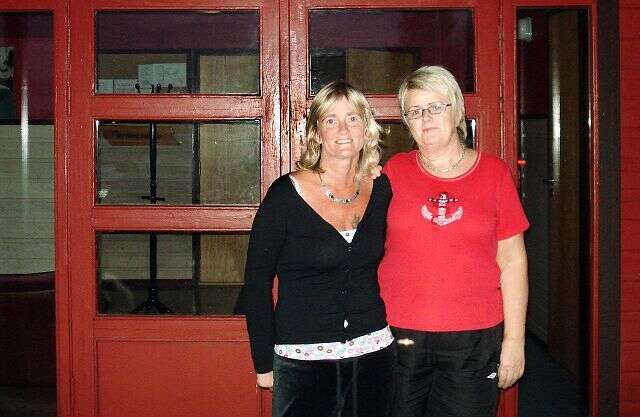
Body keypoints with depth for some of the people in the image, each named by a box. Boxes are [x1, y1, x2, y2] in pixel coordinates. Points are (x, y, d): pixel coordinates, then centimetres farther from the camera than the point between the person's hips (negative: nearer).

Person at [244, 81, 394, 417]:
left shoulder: (381, 190, 3)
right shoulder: (286, 194, -8)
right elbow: (257, 282, -5)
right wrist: (264, 364, -4)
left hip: (374, 353, 4)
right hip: (302, 360, -3)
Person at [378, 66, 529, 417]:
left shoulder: (493, 173, 3)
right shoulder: (395, 171, 3)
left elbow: (512, 260, 3)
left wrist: (514, 340, 0)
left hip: (474, 338, 0)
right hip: (397, 335, 1)